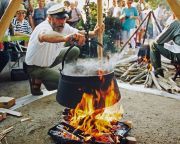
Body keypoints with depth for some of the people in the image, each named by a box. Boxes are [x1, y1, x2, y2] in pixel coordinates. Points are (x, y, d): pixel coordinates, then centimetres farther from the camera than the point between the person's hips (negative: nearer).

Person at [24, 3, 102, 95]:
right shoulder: (44, 27, -35)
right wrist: (66, 38, -78)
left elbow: (80, 33, -7)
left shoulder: (63, 26, -11)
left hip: (50, 58, 8)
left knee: (75, 51, 5)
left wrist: (93, 33, -29)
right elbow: (44, 36, -60)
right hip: (36, 67, -8)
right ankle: (37, 81, 2)